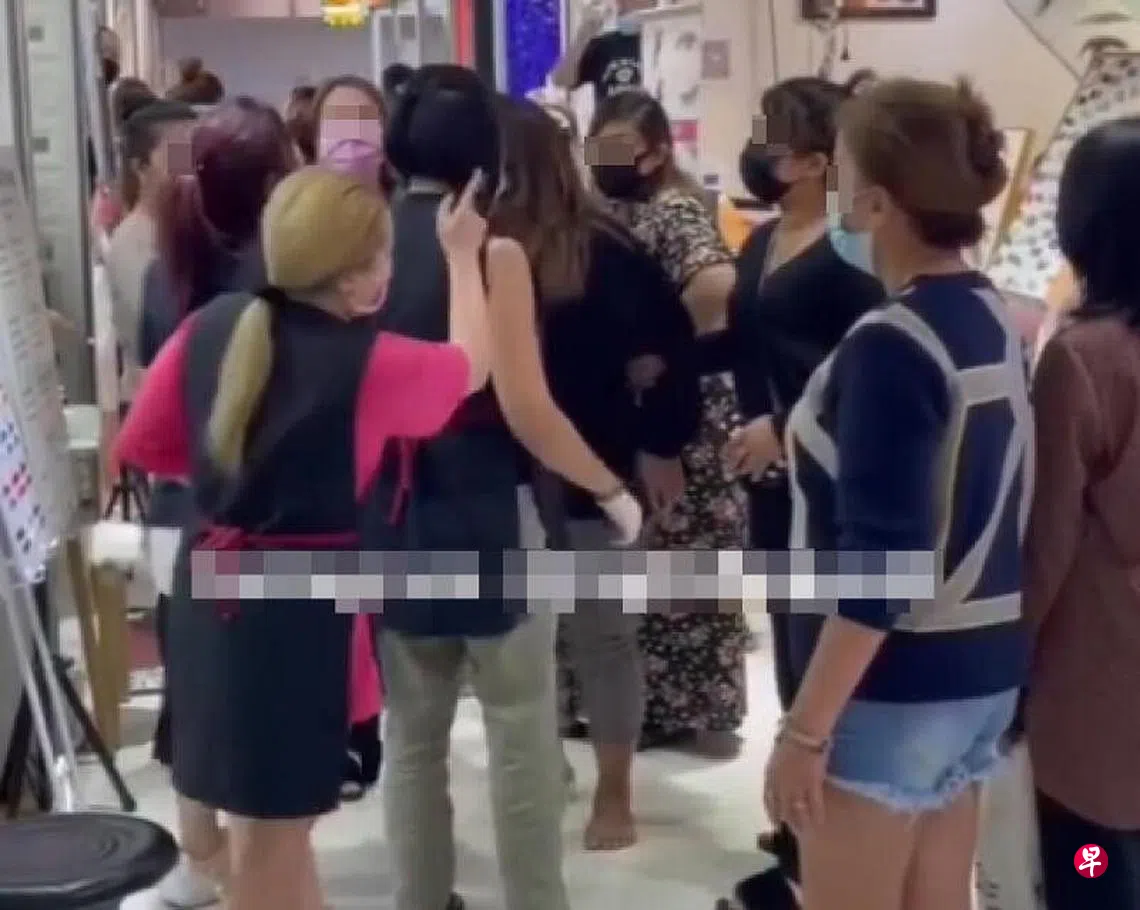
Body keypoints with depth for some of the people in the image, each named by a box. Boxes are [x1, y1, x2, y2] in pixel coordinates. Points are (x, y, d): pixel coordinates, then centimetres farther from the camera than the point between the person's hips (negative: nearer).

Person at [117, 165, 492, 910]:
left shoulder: (210, 326, -3)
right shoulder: (370, 364, -17)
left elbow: (144, 446, 7)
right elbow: (470, 367, 3)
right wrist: (463, 255, 14)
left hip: (211, 587, 7)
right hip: (296, 604, -7)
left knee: (273, 817, 24)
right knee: (273, 827, 7)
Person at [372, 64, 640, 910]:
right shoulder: (493, 251, -13)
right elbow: (526, 412, -17)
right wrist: (614, 491, -4)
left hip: (389, 515, 5)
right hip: (484, 516, -5)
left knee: (411, 733, 16)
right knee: (522, 734, 7)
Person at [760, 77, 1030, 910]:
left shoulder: (891, 346, -20)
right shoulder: (994, 320, 6)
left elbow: (878, 563, -24)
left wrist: (805, 728, -20)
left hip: (891, 688, -8)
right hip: (983, 672, 8)